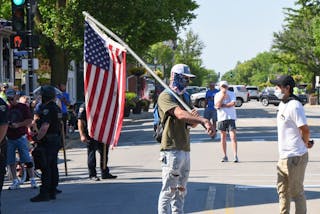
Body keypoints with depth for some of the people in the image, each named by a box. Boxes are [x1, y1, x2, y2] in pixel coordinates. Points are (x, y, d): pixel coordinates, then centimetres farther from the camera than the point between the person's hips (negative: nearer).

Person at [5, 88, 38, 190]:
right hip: (9, 138, 3)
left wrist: (18, 124, -16)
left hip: (21, 137, -3)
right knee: (10, 161, 5)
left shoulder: (23, 107, 1)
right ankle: (15, 181, 15)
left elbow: (29, 120, -4)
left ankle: (32, 180, 3)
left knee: (27, 159, -4)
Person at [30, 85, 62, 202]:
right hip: (56, 140, 10)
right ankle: (52, 191, 18)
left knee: (45, 168, -8)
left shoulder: (47, 109, -18)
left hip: (47, 142, -10)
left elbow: (44, 127, -26)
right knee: (53, 166, 13)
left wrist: (37, 138, -15)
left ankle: (44, 193, -8)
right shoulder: (57, 108, 14)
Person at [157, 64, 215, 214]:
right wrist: (203, 120, -40)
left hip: (185, 149, 9)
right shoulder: (166, 96, -10)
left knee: (181, 190, 14)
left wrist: (194, 119, -8)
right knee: (169, 190, -9)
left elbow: (192, 124, 17)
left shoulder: (185, 97, 20)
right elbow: (180, 114, -28)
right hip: (171, 149, -9)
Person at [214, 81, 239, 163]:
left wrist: (223, 105, -9)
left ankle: (235, 156, -15)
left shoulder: (231, 94, 5)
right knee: (223, 137, 7)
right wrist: (222, 95, -12)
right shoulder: (217, 95, 7)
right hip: (221, 118, 2)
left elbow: (233, 103, -12)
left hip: (231, 117, -2)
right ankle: (225, 156, 15)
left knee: (233, 136, -11)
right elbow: (217, 105, -9)